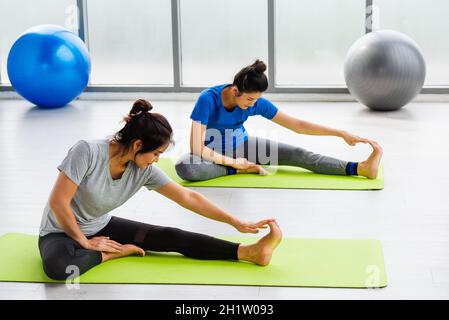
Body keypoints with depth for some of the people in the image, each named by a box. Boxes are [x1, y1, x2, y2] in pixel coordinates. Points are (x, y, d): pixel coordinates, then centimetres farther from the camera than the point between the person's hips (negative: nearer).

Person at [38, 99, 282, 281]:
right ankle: (114, 253, -18)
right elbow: (58, 202, -27)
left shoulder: (144, 171, -12)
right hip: (61, 232, -4)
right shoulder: (87, 152, -30)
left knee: (170, 238, -14)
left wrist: (236, 222, -10)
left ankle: (250, 252, -22)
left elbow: (188, 197, -8)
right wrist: (84, 242, -19)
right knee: (57, 265, -42)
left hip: (101, 228, 5)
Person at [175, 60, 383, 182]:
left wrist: (342, 134, -20)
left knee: (295, 154, -18)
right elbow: (197, 147, -31)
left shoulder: (257, 103, -18)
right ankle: (239, 170, -25)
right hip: (212, 152, -3)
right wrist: (233, 163, -24)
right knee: (184, 167, -40)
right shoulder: (208, 99, -31)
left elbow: (298, 125, -16)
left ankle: (361, 168, -29)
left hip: (240, 146, 3)